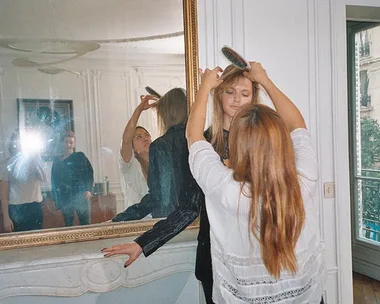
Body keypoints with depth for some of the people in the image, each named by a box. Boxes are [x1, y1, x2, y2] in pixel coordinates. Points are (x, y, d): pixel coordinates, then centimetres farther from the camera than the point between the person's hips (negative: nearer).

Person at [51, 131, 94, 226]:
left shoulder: (80, 156, 6)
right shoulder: (57, 161, 17)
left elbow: (89, 172, -4)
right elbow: (54, 180, 18)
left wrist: (88, 189, -17)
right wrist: (56, 199, 13)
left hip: (80, 195, -4)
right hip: (65, 198, 4)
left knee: (85, 223, -9)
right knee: (68, 224, 5)